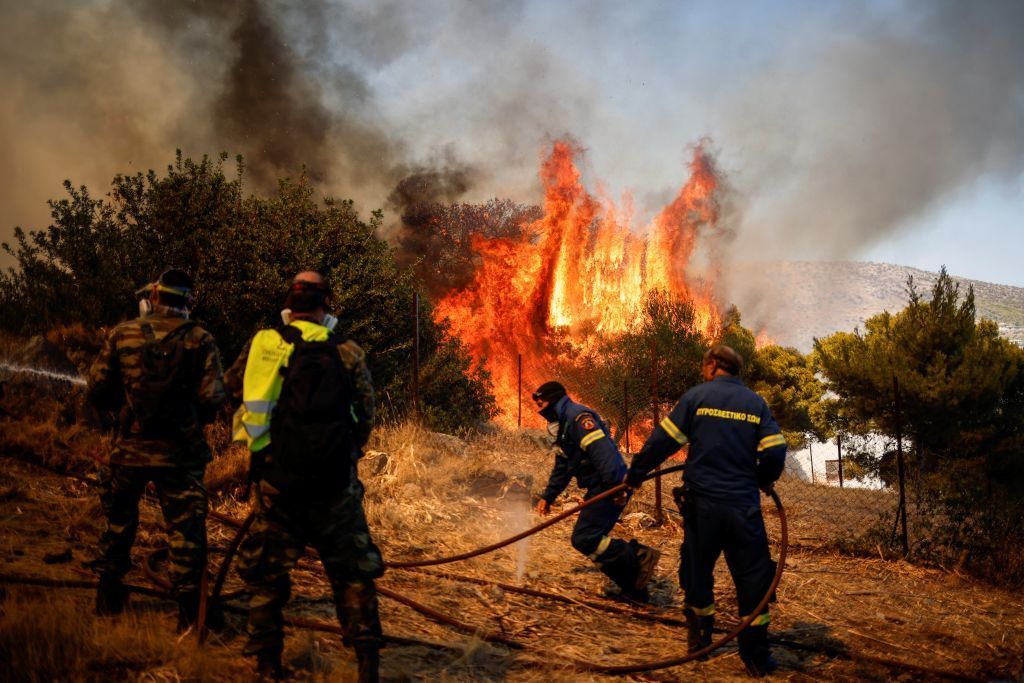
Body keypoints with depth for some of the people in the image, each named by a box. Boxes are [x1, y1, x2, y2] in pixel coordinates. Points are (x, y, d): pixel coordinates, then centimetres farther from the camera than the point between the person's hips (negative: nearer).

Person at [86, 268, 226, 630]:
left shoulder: (122, 335, -2)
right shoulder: (200, 341, -6)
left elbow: (97, 390, 0)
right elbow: (212, 398, -12)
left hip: (130, 447, 2)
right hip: (180, 451, -2)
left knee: (118, 522, 20)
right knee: (185, 531, 4)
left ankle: (109, 597, 30)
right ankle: (189, 608, 3)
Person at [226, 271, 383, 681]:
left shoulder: (261, 344, -1)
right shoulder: (347, 353, -3)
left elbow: (233, 386, 15)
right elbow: (365, 417, 1)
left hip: (275, 478, 1)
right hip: (334, 480, -1)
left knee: (266, 570, 15)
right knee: (351, 570, 12)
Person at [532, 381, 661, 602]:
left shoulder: (577, 416, -13)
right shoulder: (563, 426, 22)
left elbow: (601, 449, -26)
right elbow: (562, 468, 32)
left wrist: (614, 487, -33)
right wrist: (548, 497, 27)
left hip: (611, 488, -11)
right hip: (598, 488, 11)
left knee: (584, 538, -15)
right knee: (596, 540, 12)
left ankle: (639, 558, -11)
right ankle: (634, 588, 15)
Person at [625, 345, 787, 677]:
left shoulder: (696, 396, -2)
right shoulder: (756, 403, 5)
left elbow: (663, 441, -4)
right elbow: (775, 451, 0)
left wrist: (634, 475, 8)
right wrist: (763, 480, 21)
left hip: (702, 502, -1)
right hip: (744, 506, 1)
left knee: (697, 570, 17)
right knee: (753, 576, 8)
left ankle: (699, 635, 30)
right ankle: (756, 655, 8)